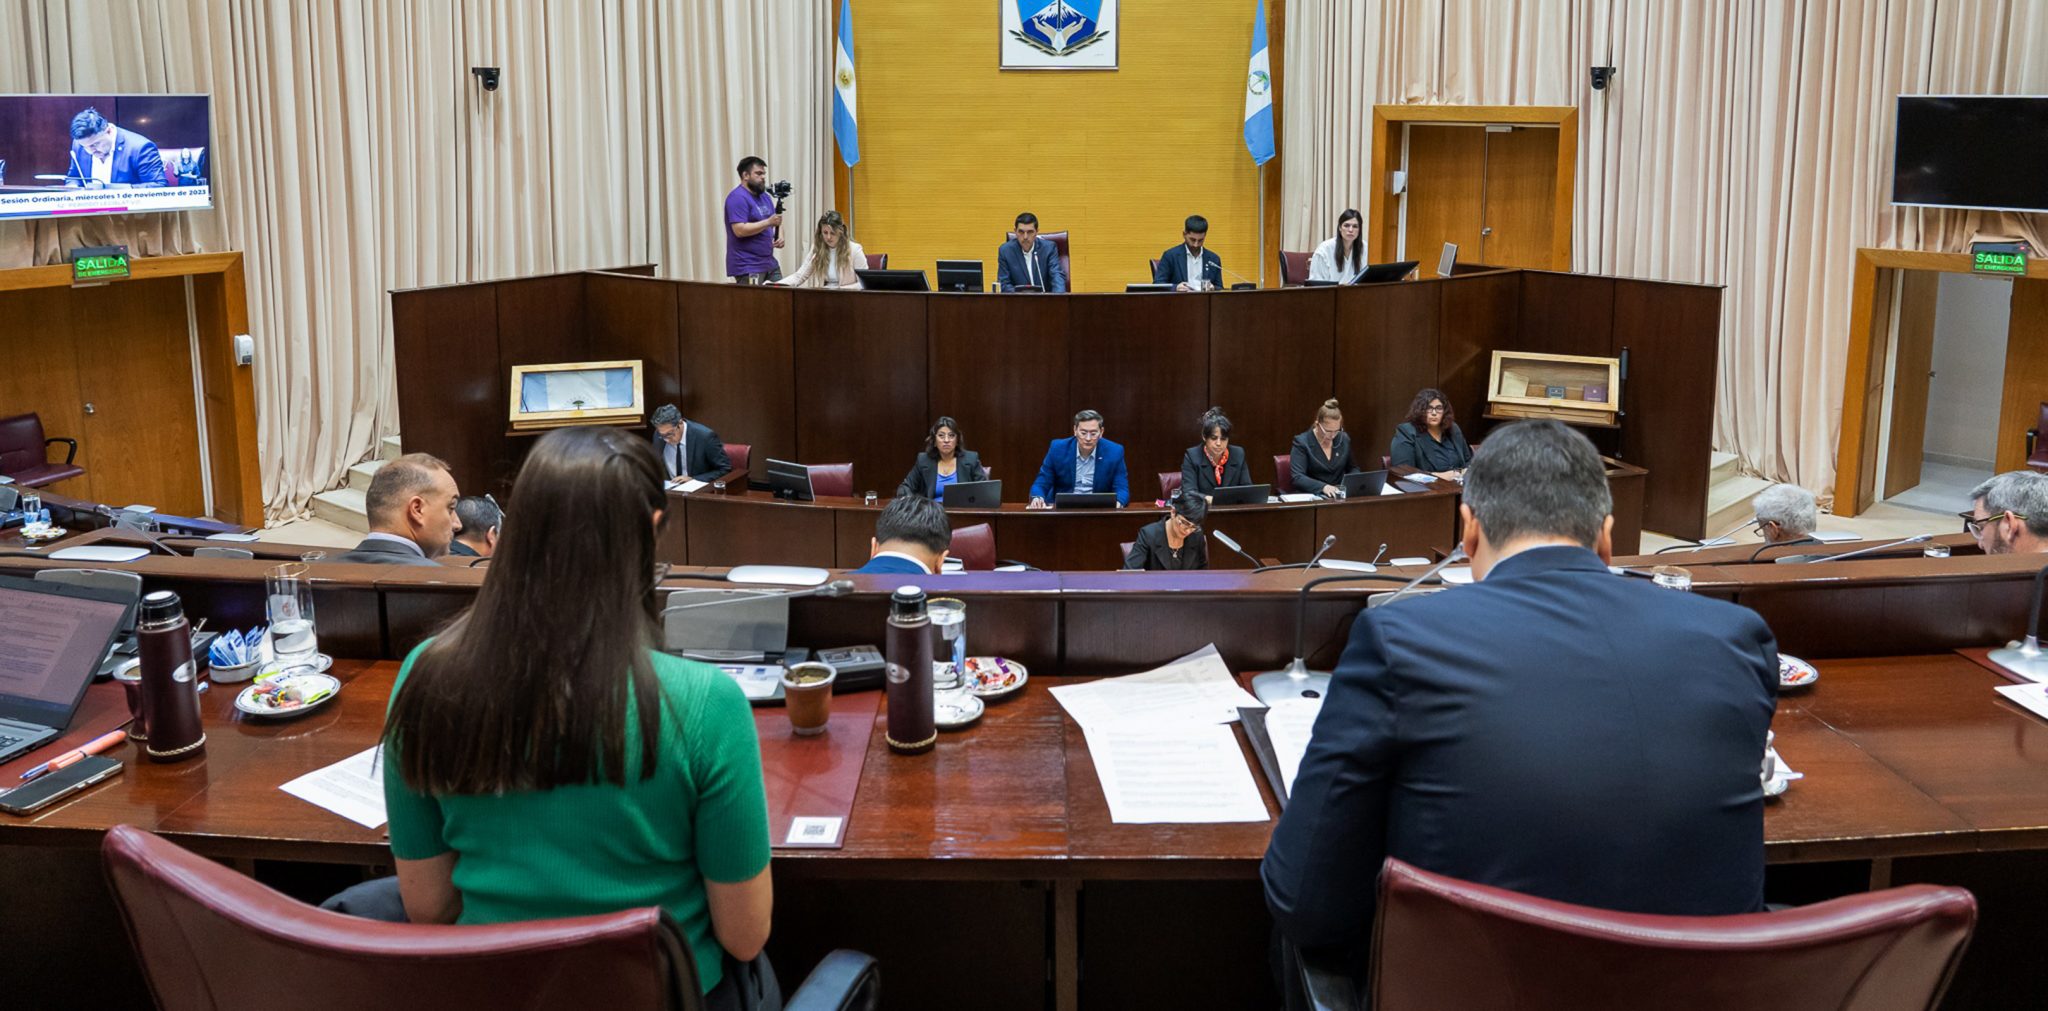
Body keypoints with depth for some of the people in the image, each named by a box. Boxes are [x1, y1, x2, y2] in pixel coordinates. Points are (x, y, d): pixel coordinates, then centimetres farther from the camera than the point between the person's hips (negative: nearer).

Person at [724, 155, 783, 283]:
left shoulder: (765, 196, 15)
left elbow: (777, 223, 22)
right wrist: (768, 222, -22)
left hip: (770, 263, 8)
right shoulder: (737, 198, -12)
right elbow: (740, 230, -22)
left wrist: (779, 237, -1)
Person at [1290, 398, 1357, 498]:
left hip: (1339, 495, 4)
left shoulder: (1344, 439, 9)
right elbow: (1297, 478, -16)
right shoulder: (1301, 442, -7)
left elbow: (1353, 468, 22)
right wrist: (1323, 487, -30)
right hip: (1311, 496, -4)